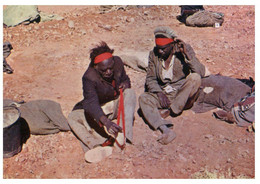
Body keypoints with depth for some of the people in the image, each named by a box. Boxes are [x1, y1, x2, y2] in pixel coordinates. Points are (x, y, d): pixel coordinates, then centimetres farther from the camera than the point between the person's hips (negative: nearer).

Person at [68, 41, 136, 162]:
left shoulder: (117, 62, -14)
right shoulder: (89, 77, -28)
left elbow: (125, 78, 8)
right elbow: (91, 102, -41)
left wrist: (126, 83, -20)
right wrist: (106, 122, -56)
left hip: (116, 105, 2)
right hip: (98, 109, -2)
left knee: (130, 93, -27)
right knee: (73, 117, -24)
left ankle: (122, 133, -41)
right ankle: (97, 146, -45)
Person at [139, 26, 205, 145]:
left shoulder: (184, 50, -6)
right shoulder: (154, 54, 2)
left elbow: (201, 72, -15)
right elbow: (150, 79, 4)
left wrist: (188, 55, -25)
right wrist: (159, 93, -14)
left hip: (183, 96, -2)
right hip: (164, 95, 3)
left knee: (195, 78, -29)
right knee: (144, 98, -23)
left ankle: (172, 111, -19)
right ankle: (166, 130, -43)